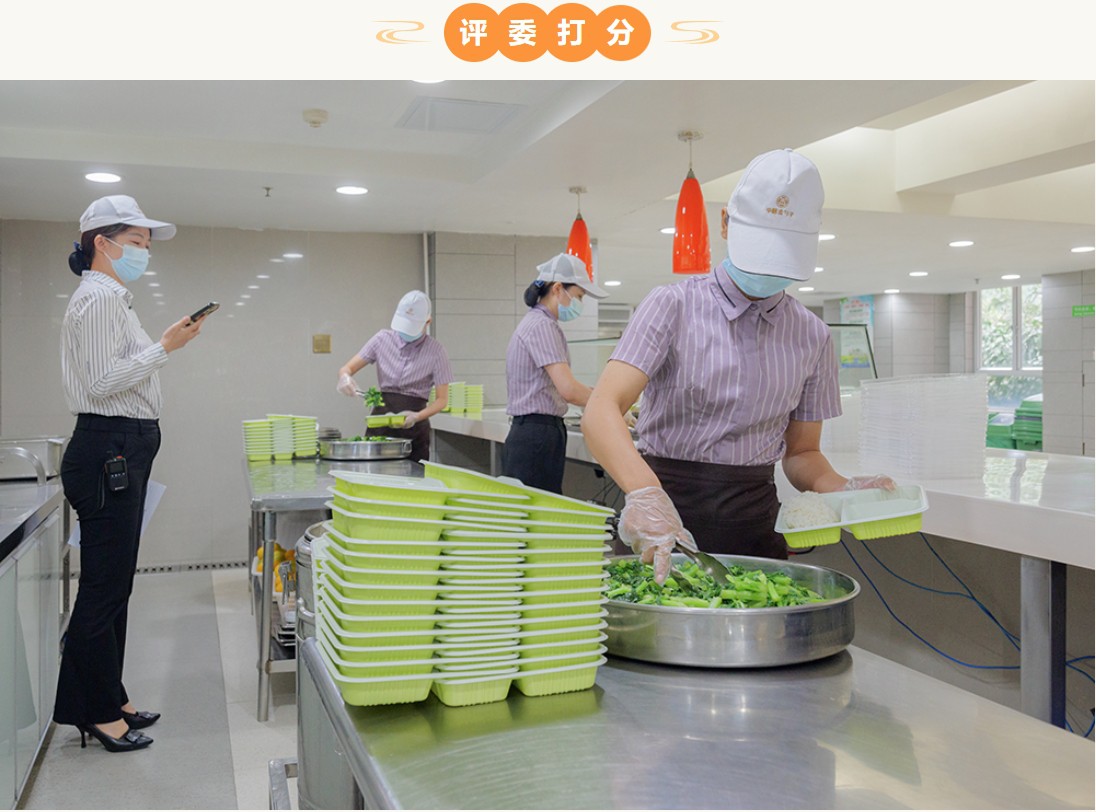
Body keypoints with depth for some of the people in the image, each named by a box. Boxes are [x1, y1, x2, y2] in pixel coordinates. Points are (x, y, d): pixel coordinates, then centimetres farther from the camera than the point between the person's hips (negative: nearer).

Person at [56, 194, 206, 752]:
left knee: (112, 585, 15)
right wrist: (165, 346, -16)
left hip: (120, 454, 10)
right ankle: (96, 714, 8)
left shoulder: (113, 298, 20)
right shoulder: (98, 297, -11)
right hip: (108, 452, -10)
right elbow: (103, 381, -20)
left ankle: (107, 701, 25)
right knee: (104, 587, -3)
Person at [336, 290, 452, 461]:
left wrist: (417, 416, -22)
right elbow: (348, 368, 3)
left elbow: (442, 399, -5)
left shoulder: (435, 350, -7)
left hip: (414, 428, -2)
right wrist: (345, 376, -21)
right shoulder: (383, 339, 1)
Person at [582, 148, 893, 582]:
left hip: (754, 521, 3)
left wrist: (841, 488, -10)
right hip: (668, 507, -3)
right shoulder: (673, 306, -7)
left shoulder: (812, 336, 6)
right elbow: (601, 410, -21)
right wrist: (645, 493, -39)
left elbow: (800, 452, 13)